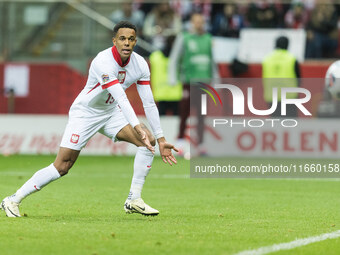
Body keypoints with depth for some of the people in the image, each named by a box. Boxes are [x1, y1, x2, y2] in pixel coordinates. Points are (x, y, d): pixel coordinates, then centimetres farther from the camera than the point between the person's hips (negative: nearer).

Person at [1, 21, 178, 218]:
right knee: (62, 166, -12)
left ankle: (134, 200, -5)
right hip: (85, 112, -6)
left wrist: (161, 139, -10)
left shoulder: (140, 64, -11)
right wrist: (137, 127, -51)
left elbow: (149, 103, -7)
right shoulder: (103, 62, -31)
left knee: (148, 141, -13)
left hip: (111, 113, 6)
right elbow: (121, 98, -41)